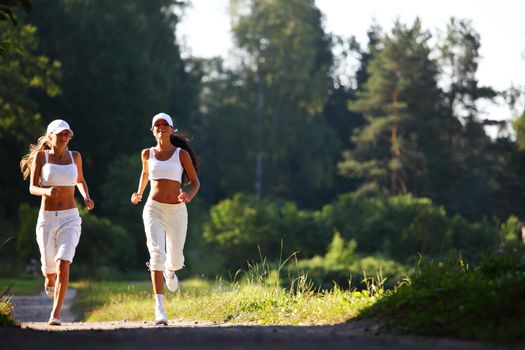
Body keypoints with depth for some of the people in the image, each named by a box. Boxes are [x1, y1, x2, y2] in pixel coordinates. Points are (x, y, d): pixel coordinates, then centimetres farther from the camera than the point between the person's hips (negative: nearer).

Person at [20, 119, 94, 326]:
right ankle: (49, 279, 55)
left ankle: (55, 315, -17)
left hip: (70, 218, 0)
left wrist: (87, 197, 2)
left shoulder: (75, 156, 5)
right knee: (50, 267, 15)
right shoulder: (41, 155, -2)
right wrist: (47, 191, -30)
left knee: (63, 265, -20)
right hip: (46, 219, 0)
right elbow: (32, 188, -7)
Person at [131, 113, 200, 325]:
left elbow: (195, 182, 2)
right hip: (154, 210, -1)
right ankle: (159, 308, -26)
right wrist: (139, 193, 11)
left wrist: (189, 196, -19)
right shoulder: (147, 154, 5)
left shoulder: (182, 154, -1)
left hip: (177, 212, 1)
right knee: (156, 254, -23)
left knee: (175, 261, 14)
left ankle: (169, 270, 56)